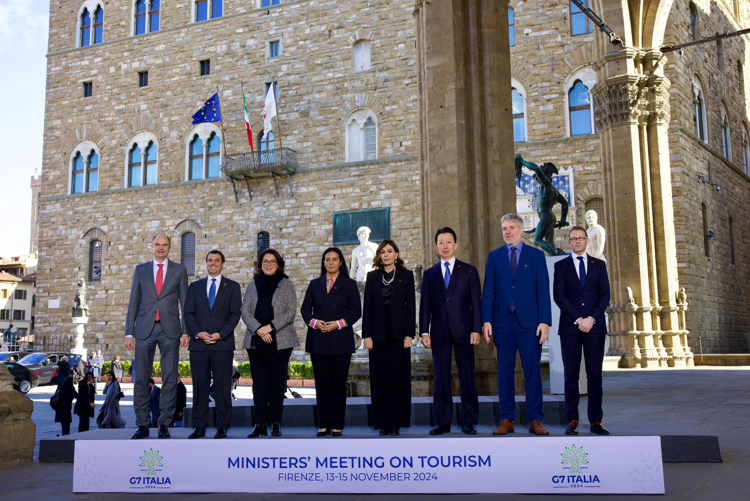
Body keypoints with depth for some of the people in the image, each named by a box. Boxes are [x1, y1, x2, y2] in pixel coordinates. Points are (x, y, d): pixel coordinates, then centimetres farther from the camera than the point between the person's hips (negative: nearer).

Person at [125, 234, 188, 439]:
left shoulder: (179, 270, 10)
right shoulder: (140, 270, 13)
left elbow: (184, 302, 7)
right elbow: (134, 302, 11)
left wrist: (186, 331, -2)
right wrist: (129, 332, 4)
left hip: (170, 330, -1)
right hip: (145, 329, 1)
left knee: (169, 378, -1)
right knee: (141, 378, 0)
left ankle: (164, 424, 6)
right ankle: (142, 424, 8)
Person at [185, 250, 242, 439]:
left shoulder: (232, 287, 11)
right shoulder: (195, 286, 17)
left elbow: (235, 313, 2)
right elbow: (188, 313, 9)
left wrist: (221, 334, -11)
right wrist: (197, 333, -8)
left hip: (222, 344, -2)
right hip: (198, 344, 2)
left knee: (223, 386, -3)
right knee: (199, 386, 2)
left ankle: (222, 427, 3)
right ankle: (199, 427, 8)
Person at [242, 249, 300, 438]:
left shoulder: (286, 284, 8)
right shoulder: (253, 285, 15)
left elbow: (291, 312, 0)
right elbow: (245, 311, 7)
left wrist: (271, 327, -11)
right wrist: (258, 329, -9)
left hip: (280, 340, -2)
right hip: (256, 341, 2)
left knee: (278, 381, -1)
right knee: (259, 382, 0)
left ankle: (276, 423, 4)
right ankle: (260, 424, 4)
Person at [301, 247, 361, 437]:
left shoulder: (349, 284, 7)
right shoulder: (315, 284, 14)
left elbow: (356, 311, 1)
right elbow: (305, 309, 11)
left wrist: (339, 323, -12)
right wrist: (313, 322, -9)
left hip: (340, 341, -2)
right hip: (318, 341, 2)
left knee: (339, 382, 0)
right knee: (321, 383, 3)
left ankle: (337, 425, 7)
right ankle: (323, 425, 8)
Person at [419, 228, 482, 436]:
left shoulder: (469, 271, 8)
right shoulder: (429, 274, 13)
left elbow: (476, 302, 3)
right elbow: (425, 305, 10)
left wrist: (476, 329, -6)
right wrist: (424, 331, 0)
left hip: (463, 332, -2)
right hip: (439, 333, 2)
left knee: (467, 377, 0)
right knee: (441, 379, 3)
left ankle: (469, 422, 8)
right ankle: (443, 422, 10)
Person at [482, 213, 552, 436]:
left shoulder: (536, 255, 7)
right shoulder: (494, 256, 11)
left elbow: (543, 290, 2)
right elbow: (488, 290, 7)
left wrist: (545, 321, -7)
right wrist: (486, 320, -2)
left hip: (529, 321, -1)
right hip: (503, 321, 1)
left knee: (533, 370, 0)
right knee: (505, 371, 4)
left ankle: (535, 420, 7)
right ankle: (506, 420, 10)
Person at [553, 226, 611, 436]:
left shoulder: (599, 265, 13)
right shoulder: (561, 265, 9)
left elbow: (605, 295, 5)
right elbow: (559, 295, -1)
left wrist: (592, 319, -9)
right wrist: (578, 320, -11)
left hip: (595, 326, 1)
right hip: (570, 327, -1)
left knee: (594, 375, 1)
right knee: (571, 375, -1)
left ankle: (596, 421, 6)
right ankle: (572, 421, 3)